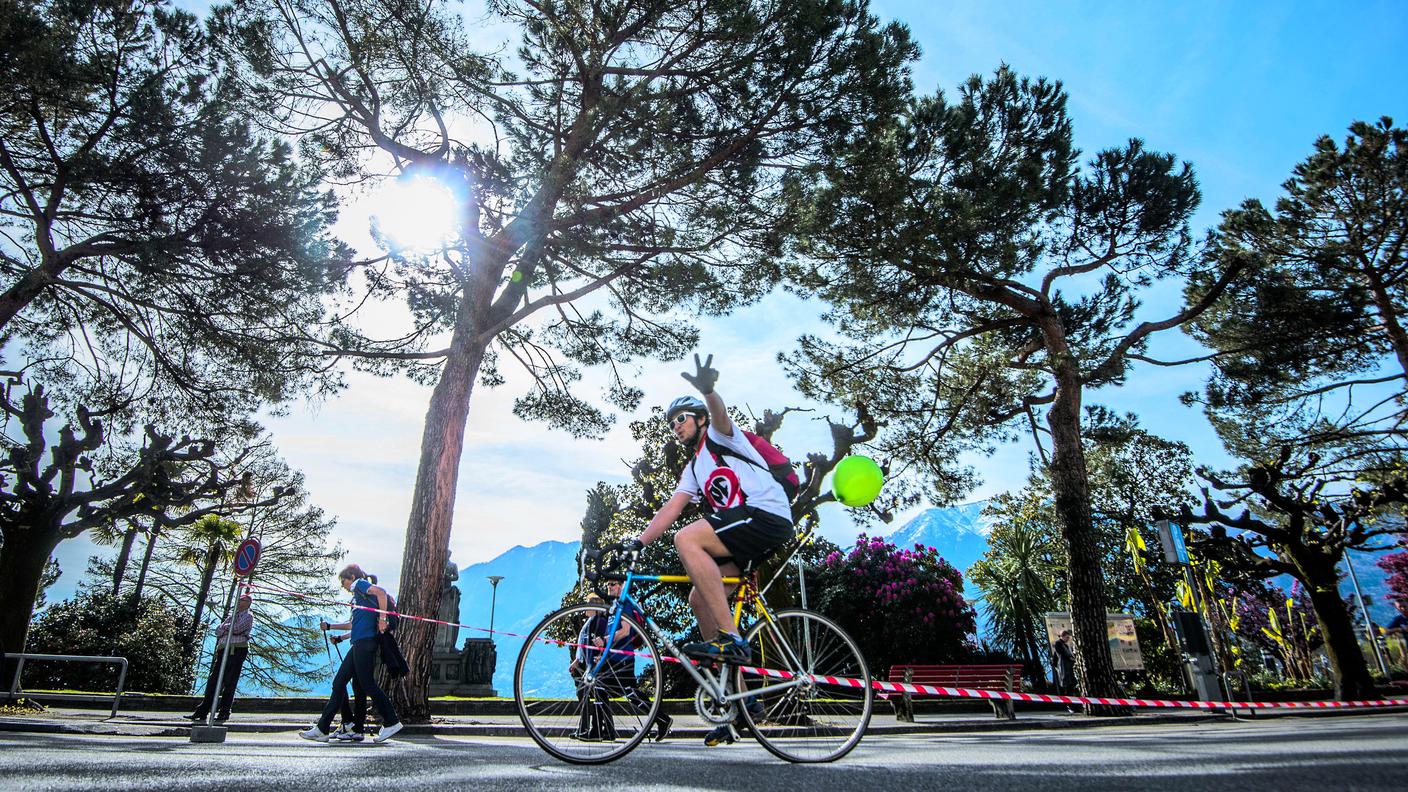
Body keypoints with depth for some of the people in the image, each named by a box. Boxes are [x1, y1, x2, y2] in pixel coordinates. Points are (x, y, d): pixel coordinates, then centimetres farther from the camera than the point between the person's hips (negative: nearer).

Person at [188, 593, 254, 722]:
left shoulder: (248, 616, 5)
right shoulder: (232, 616, 27)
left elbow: (237, 629, -12)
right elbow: (218, 631, 16)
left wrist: (225, 627, 5)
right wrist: (228, 629, -3)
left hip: (237, 650, -7)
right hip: (223, 649, 7)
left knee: (229, 683, -7)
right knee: (213, 681, 4)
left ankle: (224, 712, -3)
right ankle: (202, 712, 6)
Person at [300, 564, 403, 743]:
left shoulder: (359, 584, 0)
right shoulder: (359, 593, 28)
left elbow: (381, 592, -21)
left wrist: (382, 619, -22)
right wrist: (330, 626, 43)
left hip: (364, 642, -10)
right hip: (359, 644, 10)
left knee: (367, 684, -8)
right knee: (338, 683, 10)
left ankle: (391, 722, -3)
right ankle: (322, 729, 14)